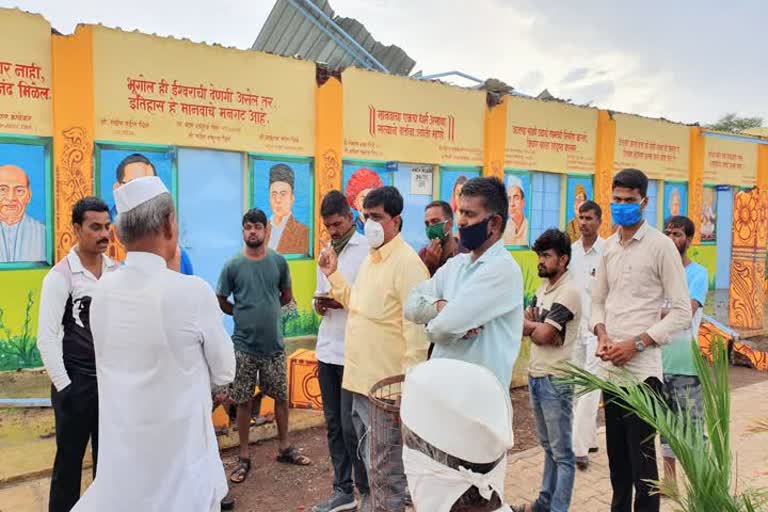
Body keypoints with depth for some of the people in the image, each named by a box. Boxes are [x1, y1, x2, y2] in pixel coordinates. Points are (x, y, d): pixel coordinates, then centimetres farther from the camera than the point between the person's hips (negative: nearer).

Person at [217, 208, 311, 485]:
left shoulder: (278, 261, -2)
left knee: (281, 397, 12)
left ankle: (284, 447, 31)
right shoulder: (233, 265, -7)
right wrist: (244, 314, 4)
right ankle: (244, 457, 21)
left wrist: (265, 310, 7)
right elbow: (221, 302, 1)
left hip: (274, 343, 2)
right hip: (244, 345, -2)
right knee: (244, 402, 7)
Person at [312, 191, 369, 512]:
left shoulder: (367, 249, -8)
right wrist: (319, 304, -3)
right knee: (333, 424, 13)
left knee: (351, 426, 0)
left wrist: (345, 301, -20)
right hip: (327, 350, 7)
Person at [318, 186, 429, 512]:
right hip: (361, 378, 9)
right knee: (368, 458, 23)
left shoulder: (407, 263, -16)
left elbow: (416, 328, -20)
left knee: (385, 467, 4)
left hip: (387, 384, -9)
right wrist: (333, 275, 13)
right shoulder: (370, 259, 12)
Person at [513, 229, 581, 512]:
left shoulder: (569, 292, -15)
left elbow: (541, 334, -21)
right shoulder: (543, 288, 11)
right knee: (548, 446, 20)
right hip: (536, 376, 8)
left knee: (562, 452, 4)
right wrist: (538, 327, -13)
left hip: (555, 380, -8)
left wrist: (530, 325, -4)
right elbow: (527, 326, 6)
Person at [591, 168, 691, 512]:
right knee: (616, 451, 17)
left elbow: (682, 312, -9)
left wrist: (637, 344, -16)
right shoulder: (609, 246, 10)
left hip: (641, 368, -6)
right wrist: (602, 334, -3)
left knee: (641, 455, 2)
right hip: (611, 367, 6)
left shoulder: (661, 246, -8)